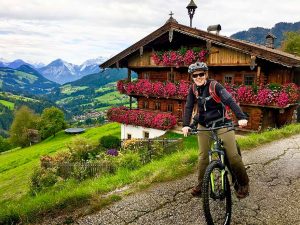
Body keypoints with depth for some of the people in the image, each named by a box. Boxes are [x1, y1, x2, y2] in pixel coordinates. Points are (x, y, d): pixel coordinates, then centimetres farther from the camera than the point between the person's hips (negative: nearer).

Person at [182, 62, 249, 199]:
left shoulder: (214, 86, -16)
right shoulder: (193, 89, -4)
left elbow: (230, 101, -25)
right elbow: (189, 107, -6)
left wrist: (241, 117, -38)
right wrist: (186, 125, -19)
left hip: (222, 124, -4)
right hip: (204, 126, 4)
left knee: (233, 155, -6)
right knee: (203, 156, 5)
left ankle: (243, 183, 13)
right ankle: (201, 184, 19)